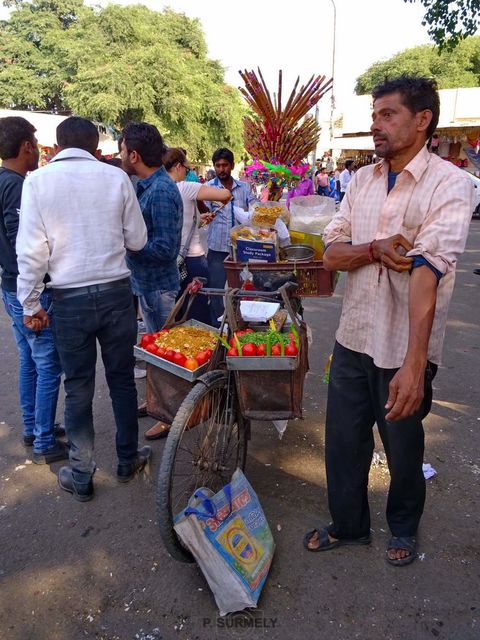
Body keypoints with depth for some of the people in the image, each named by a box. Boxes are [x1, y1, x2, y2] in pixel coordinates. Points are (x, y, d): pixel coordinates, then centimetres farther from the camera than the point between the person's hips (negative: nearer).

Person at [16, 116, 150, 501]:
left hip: (69, 300, -1)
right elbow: (137, 240, 2)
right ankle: (128, 461, 31)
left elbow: (31, 250, -6)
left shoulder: (38, 181, -4)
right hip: (115, 293, 1)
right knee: (122, 380, 15)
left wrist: (31, 304, 3)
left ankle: (81, 477, 24)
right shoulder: (116, 177, -2)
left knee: (78, 388, 11)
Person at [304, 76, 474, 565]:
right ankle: (348, 525, 41)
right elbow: (331, 254, 3)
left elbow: (427, 270, -26)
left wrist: (414, 364, -32)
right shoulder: (362, 180, 6)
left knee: (403, 447, 15)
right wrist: (374, 249, -19)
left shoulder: (449, 184, -12)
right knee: (343, 441, 16)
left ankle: (403, 529, 44)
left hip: (405, 348, -4)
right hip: (353, 338, 5)